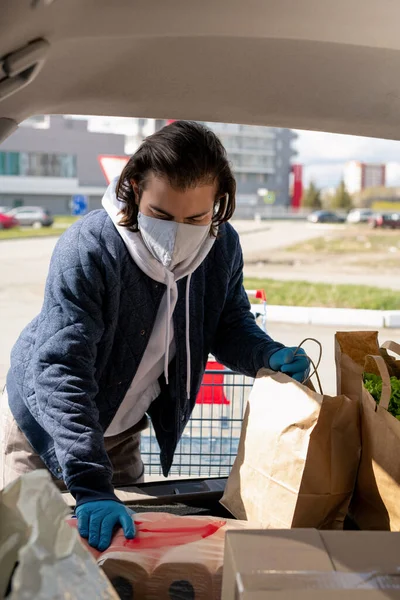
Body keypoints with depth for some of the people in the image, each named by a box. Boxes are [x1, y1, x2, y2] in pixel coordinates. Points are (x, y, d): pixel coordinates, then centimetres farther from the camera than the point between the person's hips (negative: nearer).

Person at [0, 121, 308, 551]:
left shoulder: (223, 246, -17)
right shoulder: (88, 249, -35)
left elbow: (229, 325, 1)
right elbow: (59, 373, -41)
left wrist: (269, 357, -23)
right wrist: (90, 487, -49)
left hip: (122, 430, 5)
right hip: (46, 420, -4)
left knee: (126, 538, 18)